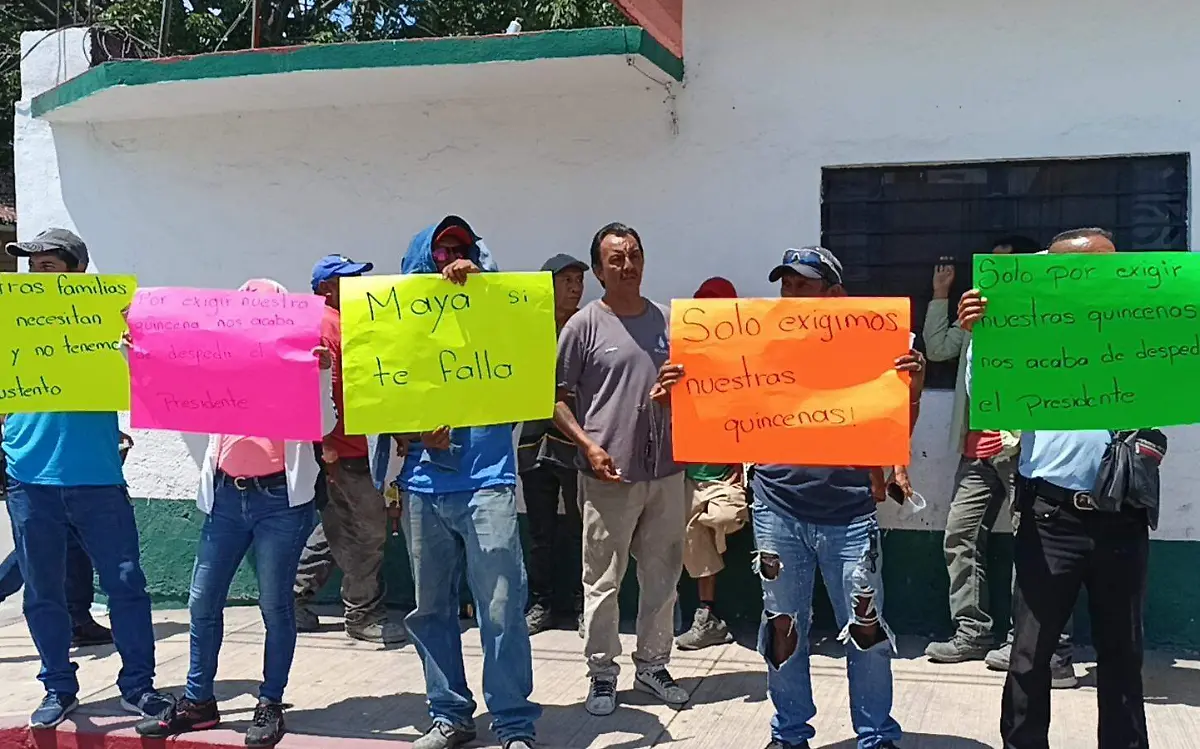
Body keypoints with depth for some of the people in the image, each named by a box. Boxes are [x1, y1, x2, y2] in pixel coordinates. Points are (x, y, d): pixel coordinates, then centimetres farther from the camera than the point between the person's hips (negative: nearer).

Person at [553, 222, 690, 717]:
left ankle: (652, 665, 28)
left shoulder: (668, 320, 9)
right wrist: (589, 446, -14)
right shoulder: (584, 326, -4)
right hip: (609, 474, -4)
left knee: (662, 575, 13)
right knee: (602, 581, 3)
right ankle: (602, 675, 16)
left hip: (666, 471, 5)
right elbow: (557, 398, -3)